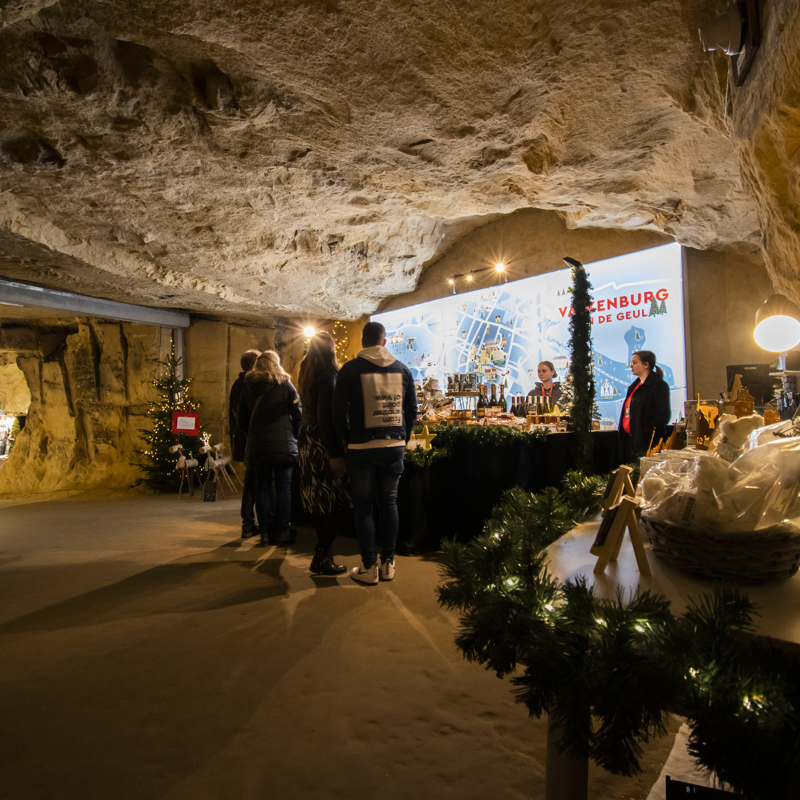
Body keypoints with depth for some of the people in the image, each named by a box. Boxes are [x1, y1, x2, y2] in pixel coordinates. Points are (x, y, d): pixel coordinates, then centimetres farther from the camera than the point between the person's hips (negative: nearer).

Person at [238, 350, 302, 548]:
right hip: (282, 444, -2)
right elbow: (298, 414, -2)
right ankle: (283, 533, 3)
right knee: (283, 488, 2)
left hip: (257, 445, 3)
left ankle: (264, 533, 11)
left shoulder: (248, 387, 8)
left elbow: (242, 420, 10)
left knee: (262, 487, 8)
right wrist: (295, 436, 11)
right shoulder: (285, 385, 0)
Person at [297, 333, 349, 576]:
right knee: (336, 504, -4)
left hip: (308, 440, 10)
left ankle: (322, 554, 24)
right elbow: (326, 417, -20)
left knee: (319, 501, 16)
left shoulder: (308, 375, 15)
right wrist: (335, 454, -20)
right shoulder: (327, 377, -14)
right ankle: (321, 558, 0)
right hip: (322, 443, -10)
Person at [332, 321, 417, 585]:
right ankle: (388, 563, 19)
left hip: (362, 448, -3)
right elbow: (411, 409, 10)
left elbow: (339, 412, -3)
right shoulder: (402, 369, 7)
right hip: (394, 447, 3)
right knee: (389, 502, 12)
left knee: (363, 505, 6)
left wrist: (346, 439, 11)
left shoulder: (350, 370, -3)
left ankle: (368, 568, 11)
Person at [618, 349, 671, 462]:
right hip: (630, 439, 8)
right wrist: (622, 434, 13)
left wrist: (649, 434, -20)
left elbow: (663, 414, -15)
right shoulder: (634, 386, 18)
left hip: (645, 441, -8)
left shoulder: (659, 385, -8)